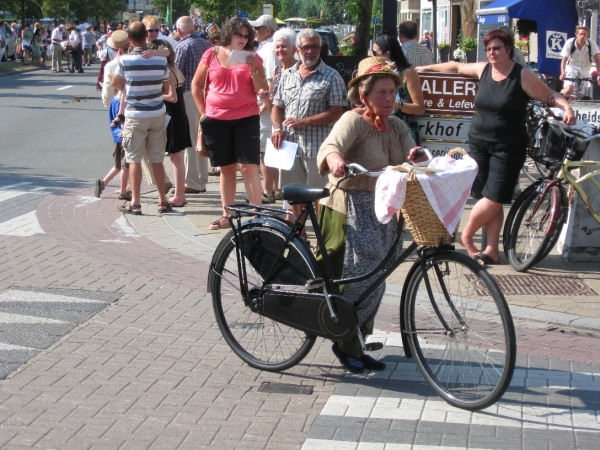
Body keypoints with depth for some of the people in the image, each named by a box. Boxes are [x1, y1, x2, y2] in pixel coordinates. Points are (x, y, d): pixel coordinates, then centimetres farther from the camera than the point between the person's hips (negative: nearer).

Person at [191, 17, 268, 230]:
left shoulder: (252, 58, 2)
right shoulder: (212, 55, 3)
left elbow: (263, 91, -3)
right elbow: (196, 85, 11)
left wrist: (254, 69, -16)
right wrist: (203, 112, 6)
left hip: (246, 119, -1)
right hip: (216, 121, 2)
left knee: (249, 166, -9)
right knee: (226, 168, 10)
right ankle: (226, 215, 19)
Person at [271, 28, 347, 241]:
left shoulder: (331, 76, -3)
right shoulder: (288, 75, 13)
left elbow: (337, 111, -9)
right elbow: (277, 106, 17)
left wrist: (304, 122, -14)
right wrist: (277, 127, -3)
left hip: (318, 146, -5)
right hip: (290, 144, 5)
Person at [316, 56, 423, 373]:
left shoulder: (396, 127, 10)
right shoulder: (353, 120, -12)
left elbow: (410, 162, -1)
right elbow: (330, 147, -31)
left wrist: (416, 158, -25)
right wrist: (335, 161, -54)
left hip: (382, 213, 7)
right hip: (348, 210, -7)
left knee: (372, 282, 11)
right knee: (356, 278, -10)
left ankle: (355, 346, 22)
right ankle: (345, 344, 8)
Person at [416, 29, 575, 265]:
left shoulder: (523, 75, -7)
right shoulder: (483, 69, 6)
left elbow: (550, 95, -4)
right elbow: (457, 67, 22)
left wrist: (566, 107, -24)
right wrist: (427, 68, 31)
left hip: (508, 148, -4)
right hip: (479, 143, 4)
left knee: (494, 199, -9)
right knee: (491, 201, 3)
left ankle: (466, 236, 12)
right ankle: (492, 250, 6)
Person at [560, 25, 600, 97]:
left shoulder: (592, 44, -19)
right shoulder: (569, 43, -22)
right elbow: (564, 60, -22)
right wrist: (563, 73, -38)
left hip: (584, 70, 3)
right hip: (571, 68, -3)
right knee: (569, 90, -21)